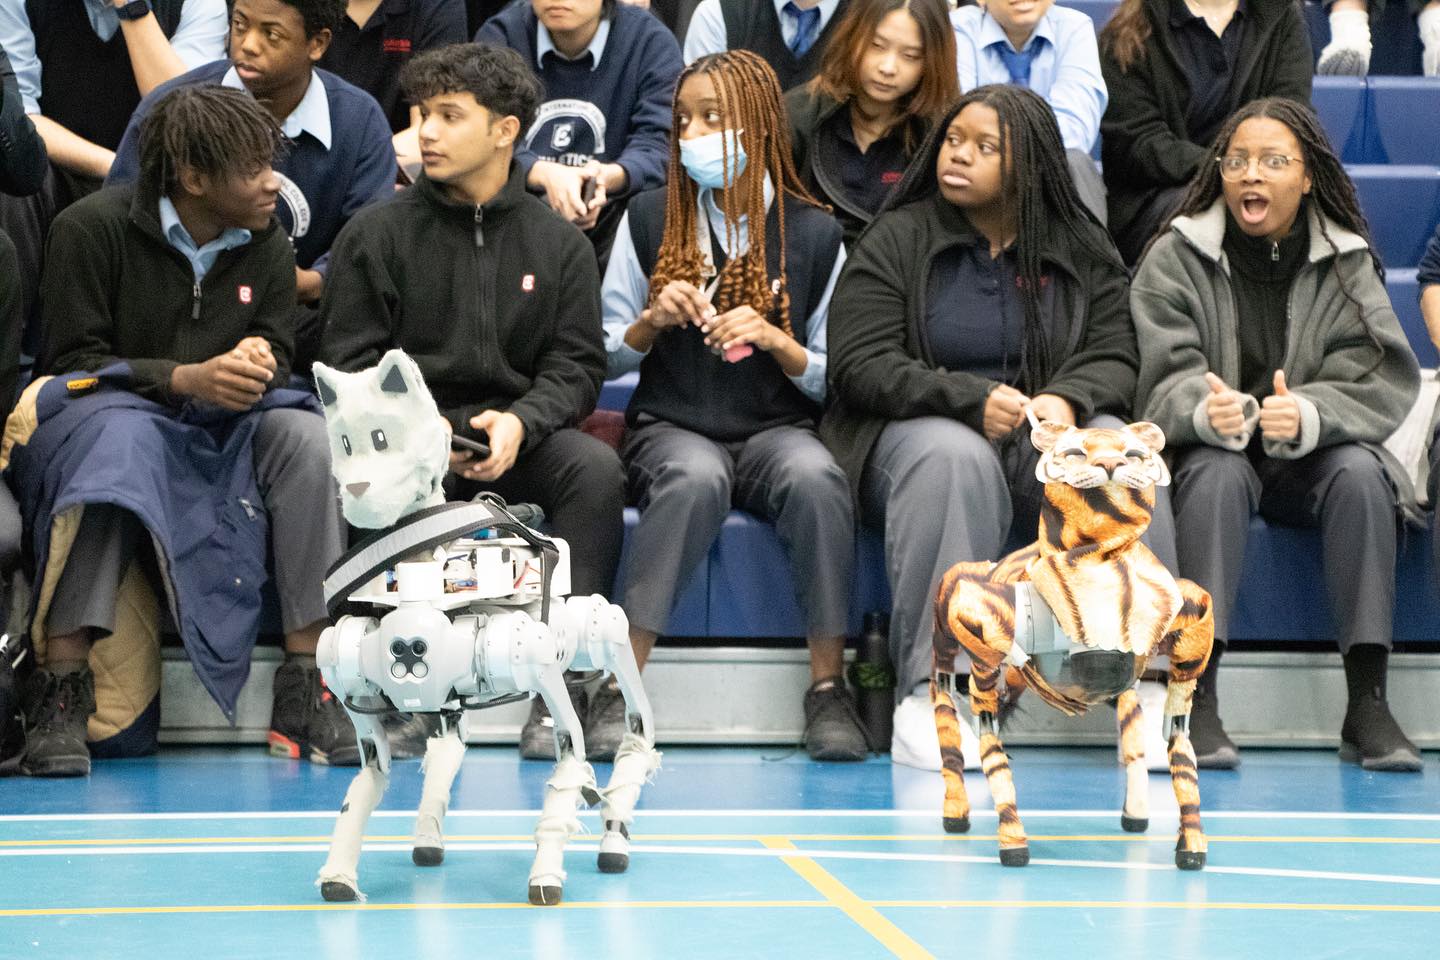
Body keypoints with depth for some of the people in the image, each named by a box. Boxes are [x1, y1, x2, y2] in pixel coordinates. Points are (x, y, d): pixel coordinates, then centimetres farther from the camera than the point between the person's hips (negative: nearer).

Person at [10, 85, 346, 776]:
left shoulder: (265, 243, 6)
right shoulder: (92, 228, -9)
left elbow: (276, 356, 9)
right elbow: (72, 361, -12)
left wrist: (257, 361, -18)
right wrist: (187, 378, -25)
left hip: (215, 434, 5)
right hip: (99, 415, -5)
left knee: (301, 433, -25)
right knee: (118, 439, -40)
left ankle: (304, 690, -27)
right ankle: (60, 693, -40)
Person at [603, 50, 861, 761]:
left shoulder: (814, 234, 5)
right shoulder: (650, 220, 7)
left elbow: (833, 381, 6)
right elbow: (605, 360, 10)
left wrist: (776, 341, -12)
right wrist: (652, 321, -9)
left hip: (777, 428, 0)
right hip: (670, 427, 0)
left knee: (816, 476, -35)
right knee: (696, 478, -37)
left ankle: (829, 686, -26)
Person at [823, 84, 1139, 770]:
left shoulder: (1083, 250, 11)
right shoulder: (896, 240, 3)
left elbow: (1114, 358, 4)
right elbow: (860, 367, -6)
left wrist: (1066, 400, -20)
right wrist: (973, 399, -20)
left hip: (1044, 436, 2)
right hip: (920, 429, -2)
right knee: (952, 458, -38)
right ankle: (927, 690, -40)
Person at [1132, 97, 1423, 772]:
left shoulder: (1346, 263, 3)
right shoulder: (1175, 260, 0)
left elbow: (1380, 383, -8)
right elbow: (1168, 378, -11)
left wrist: (1306, 417, -30)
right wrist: (1209, 412, -36)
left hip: (1311, 457, 1)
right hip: (1211, 451, -1)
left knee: (1359, 472, -30)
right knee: (1217, 472, -34)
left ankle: (1367, 704, -30)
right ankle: (1198, 702, -40)